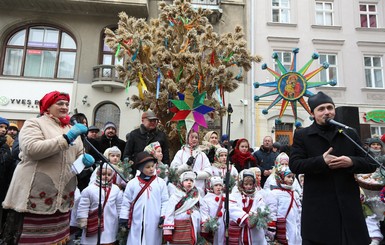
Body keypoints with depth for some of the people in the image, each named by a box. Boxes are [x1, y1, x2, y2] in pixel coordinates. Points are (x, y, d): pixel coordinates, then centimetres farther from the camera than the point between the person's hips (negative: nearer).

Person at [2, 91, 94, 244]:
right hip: (36, 198, -5)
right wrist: (67, 138, -22)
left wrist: (85, 159, -4)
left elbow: (79, 155, 20)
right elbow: (32, 149, -20)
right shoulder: (34, 123, -2)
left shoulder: (72, 129, 16)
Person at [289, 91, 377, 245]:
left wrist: (352, 162, -12)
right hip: (317, 205, -2)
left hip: (348, 203, 3)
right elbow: (294, 165, -7)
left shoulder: (350, 134, 11)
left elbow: (371, 164, 9)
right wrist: (321, 161, -19)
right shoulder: (302, 135, 3)